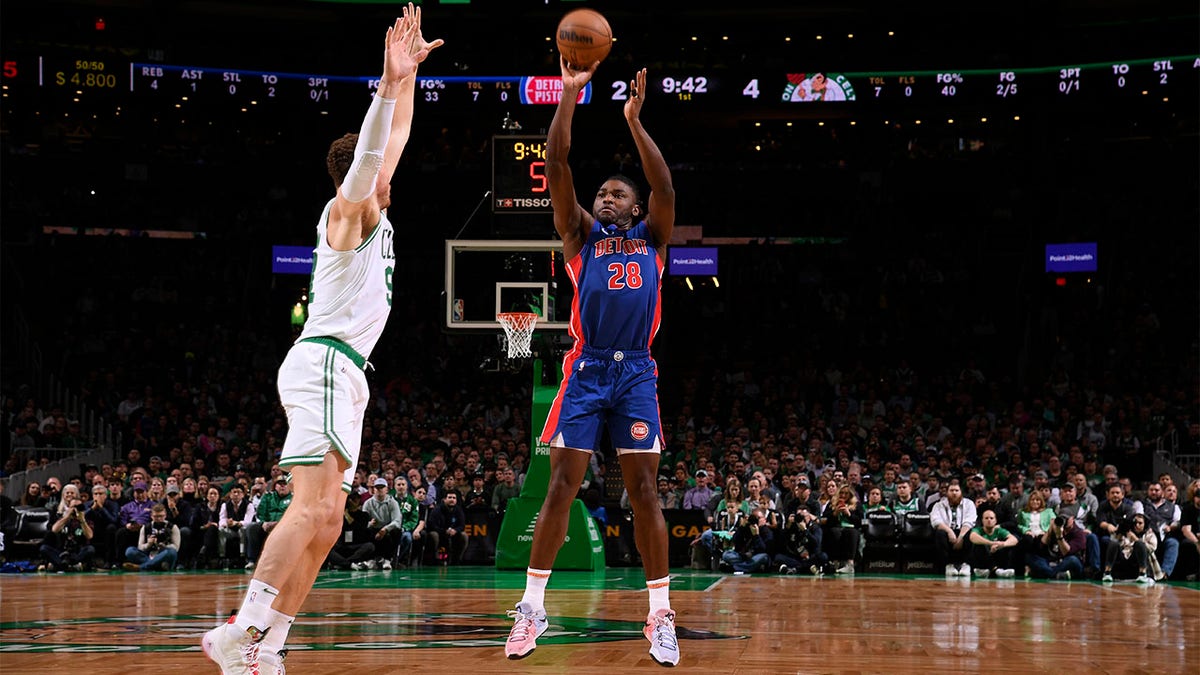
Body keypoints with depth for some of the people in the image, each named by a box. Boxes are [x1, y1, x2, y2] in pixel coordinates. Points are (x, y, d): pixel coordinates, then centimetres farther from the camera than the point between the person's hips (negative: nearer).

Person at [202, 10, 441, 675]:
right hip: (324, 363, -10)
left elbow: (393, 139, 31)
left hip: (341, 374, 10)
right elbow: (367, 157, -21)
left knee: (324, 524, 4)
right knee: (314, 507, -23)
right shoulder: (346, 212, -1)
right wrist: (388, 83, -29)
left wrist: (410, 76, 29)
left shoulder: (373, 215, 21)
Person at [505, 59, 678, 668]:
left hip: (637, 372, 0)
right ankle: (532, 605, 0)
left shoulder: (651, 237, 15)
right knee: (560, 487, -5)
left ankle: (661, 615, 2)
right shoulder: (581, 235, 13)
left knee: (644, 492, -2)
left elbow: (665, 189, -3)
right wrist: (571, 92, -3)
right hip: (585, 369, 0)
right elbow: (556, 168, 3)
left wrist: (634, 121, -7)